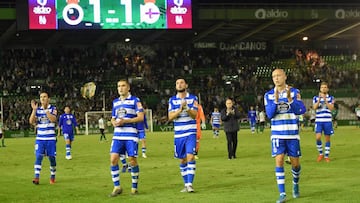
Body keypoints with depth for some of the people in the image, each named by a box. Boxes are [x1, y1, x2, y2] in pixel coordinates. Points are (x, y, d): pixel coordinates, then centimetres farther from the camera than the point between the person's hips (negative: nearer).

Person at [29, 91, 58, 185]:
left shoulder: (53, 108, -1)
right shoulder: (37, 109, 6)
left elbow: (53, 119, -19)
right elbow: (31, 121, -5)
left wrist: (46, 109, -25)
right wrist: (34, 110, -14)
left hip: (51, 138, -1)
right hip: (40, 138, 1)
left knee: (52, 158, 4)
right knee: (38, 157, -10)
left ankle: (52, 177, 20)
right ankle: (36, 177, -12)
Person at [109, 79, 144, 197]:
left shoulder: (135, 100, 0)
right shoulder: (115, 102, 17)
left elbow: (141, 117, -7)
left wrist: (125, 121, -16)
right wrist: (114, 123, -1)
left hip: (131, 135, -4)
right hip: (118, 135, 4)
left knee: (132, 161, -2)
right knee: (113, 159, -7)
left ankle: (134, 187, 13)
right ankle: (117, 187, 2)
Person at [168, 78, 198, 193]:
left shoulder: (193, 98, 3)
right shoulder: (172, 100, 8)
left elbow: (195, 114, -8)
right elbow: (170, 117, -2)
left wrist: (187, 108, -27)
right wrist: (180, 109, -18)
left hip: (190, 133, -3)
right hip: (178, 134, 3)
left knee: (190, 157, -16)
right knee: (182, 160, 7)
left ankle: (190, 184, -18)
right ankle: (186, 184, 15)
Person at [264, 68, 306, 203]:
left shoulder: (294, 92, -2)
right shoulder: (268, 95, 2)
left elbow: (301, 110, -14)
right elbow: (269, 114, -8)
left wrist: (290, 99, -28)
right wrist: (276, 100, -22)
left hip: (292, 134, 0)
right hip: (277, 134, 0)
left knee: (295, 163, 5)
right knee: (279, 160, -12)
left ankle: (295, 184, 36)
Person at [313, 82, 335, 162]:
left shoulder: (331, 98, 6)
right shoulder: (316, 98, 7)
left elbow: (331, 108, -9)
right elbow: (314, 107, -8)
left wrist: (325, 100, -18)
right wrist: (319, 99, -18)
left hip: (328, 121, 1)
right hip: (318, 121, 0)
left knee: (327, 138, 3)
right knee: (318, 137, -13)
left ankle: (326, 156, 13)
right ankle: (320, 154, 7)